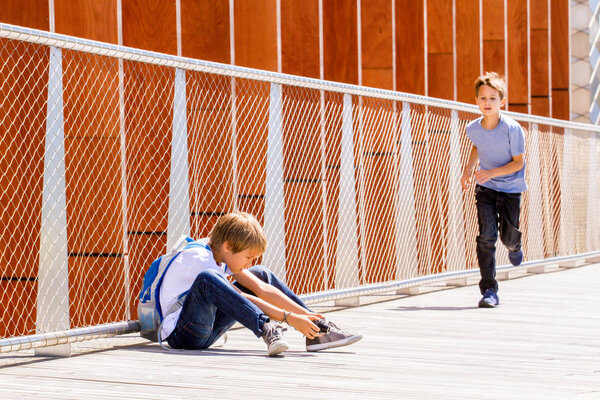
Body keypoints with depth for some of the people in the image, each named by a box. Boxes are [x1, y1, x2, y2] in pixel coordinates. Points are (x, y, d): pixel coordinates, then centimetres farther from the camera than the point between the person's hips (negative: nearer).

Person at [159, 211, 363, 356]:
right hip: (180, 334, -9)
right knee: (207, 279, -38)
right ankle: (266, 329, -42)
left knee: (261, 274, 8)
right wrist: (289, 318, -29)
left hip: (208, 329, 9)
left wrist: (306, 314, -7)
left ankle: (318, 330, 3)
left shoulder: (224, 254, 5)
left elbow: (262, 289, 1)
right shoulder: (197, 257, -21)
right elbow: (239, 298, -26)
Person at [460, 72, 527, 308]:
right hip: (485, 188, 2)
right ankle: (489, 290, -10)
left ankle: (514, 247, 46)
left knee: (509, 237, 3)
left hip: (510, 188, -2)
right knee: (486, 235, -13)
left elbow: (518, 162, -15)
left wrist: (492, 172, -27)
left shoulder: (512, 129, -22)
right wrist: (468, 170, 2)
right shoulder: (473, 129, -10)